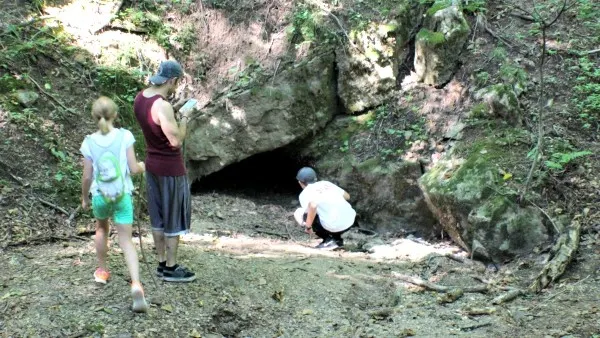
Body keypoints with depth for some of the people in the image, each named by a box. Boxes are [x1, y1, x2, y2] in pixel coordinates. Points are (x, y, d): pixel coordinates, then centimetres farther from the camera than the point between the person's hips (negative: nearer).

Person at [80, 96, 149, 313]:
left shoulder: (89, 142, -6)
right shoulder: (124, 136, -9)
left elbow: (87, 176, -3)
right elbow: (133, 169, -10)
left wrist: (84, 198, 13)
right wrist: (142, 166, 13)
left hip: (100, 196, 1)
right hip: (122, 196, -1)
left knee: (101, 228, 30)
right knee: (126, 240, 0)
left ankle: (102, 271, 42)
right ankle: (136, 284, -19)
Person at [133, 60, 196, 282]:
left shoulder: (140, 97, 2)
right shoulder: (163, 106, -25)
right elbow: (176, 140, -26)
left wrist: (174, 111, 7)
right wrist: (184, 119, -12)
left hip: (152, 164, 8)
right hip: (171, 167, -8)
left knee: (158, 218, 16)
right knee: (174, 219, 5)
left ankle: (162, 264, 26)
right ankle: (171, 269, 13)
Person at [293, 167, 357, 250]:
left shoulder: (305, 193, 0)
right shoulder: (326, 183, 17)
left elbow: (313, 206, -22)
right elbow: (347, 196, 18)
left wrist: (308, 227, -10)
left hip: (333, 226, -6)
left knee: (299, 213, 10)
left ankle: (328, 240, 6)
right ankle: (337, 239, 22)